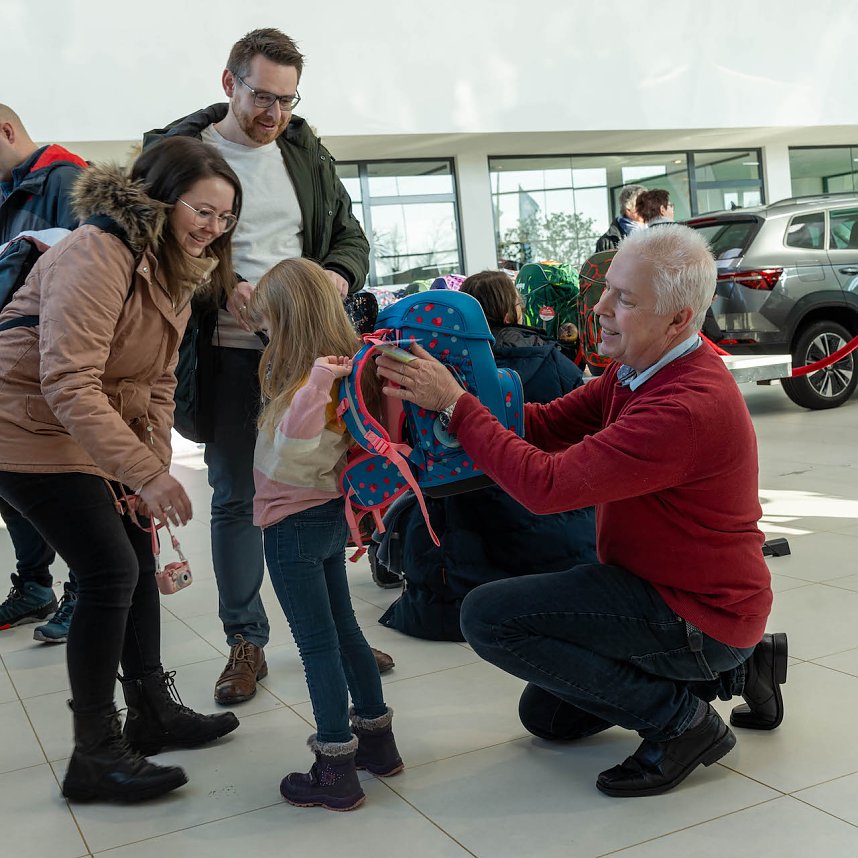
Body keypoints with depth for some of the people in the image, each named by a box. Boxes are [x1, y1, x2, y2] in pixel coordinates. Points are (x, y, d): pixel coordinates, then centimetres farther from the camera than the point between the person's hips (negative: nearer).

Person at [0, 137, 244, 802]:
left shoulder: (178, 271, 7)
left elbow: (157, 382, 7)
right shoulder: (100, 254, -24)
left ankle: (153, 711, 27)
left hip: (97, 430, 10)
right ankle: (94, 755, 1)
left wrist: (155, 467, -5)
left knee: (138, 559, 11)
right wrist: (144, 473, -34)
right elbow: (68, 384, -31)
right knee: (110, 571, -12)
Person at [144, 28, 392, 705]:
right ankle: (246, 641, 19)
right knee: (235, 497, 6)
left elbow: (350, 236, 14)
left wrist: (339, 276, -10)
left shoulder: (308, 153, 9)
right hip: (228, 354, -2)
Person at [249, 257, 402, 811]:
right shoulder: (343, 370, 4)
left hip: (295, 525, -9)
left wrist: (317, 376, -42)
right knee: (344, 631, 19)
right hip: (330, 516, 9)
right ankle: (377, 741, 31)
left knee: (318, 645, -2)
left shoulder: (309, 383, -24)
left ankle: (337, 772, 8)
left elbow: (293, 445, -38)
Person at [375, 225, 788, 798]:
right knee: (546, 715, 21)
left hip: (703, 616, -10)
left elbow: (545, 484, -33)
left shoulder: (690, 406, -31)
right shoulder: (636, 370, 2)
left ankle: (679, 720, -7)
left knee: (489, 616, -18)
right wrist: (449, 398, -13)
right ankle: (735, 669, 19)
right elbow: (547, 424, 0)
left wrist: (455, 404, -26)